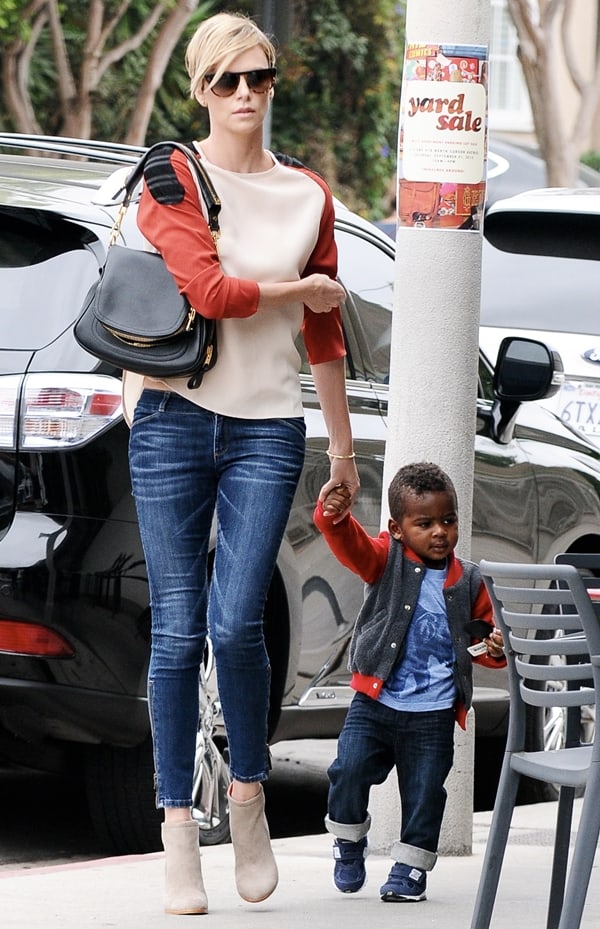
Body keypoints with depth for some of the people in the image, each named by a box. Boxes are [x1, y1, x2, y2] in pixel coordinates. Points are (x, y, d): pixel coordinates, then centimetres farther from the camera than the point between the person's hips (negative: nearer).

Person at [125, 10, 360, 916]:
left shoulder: (308, 194, 12)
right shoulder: (171, 178, 1)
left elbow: (324, 330, 17)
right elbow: (210, 290, -12)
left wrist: (342, 440, 19)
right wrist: (300, 288, 2)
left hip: (268, 426, 2)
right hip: (176, 413, -2)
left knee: (237, 624, -12)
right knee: (178, 631, -3)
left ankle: (248, 792, 11)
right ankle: (179, 833, 3)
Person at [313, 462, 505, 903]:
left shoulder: (468, 582, 6)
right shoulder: (386, 560, -1)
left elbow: (482, 635, 18)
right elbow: (350, 544, -19)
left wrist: (494, 649, -5)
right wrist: (334, 515, -40)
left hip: (433, 715, 1)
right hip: (375, 703, -1)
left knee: (424, 791, 3)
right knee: (349, 769, -10)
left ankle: (410, 868, 19)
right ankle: (349, 842, 16)